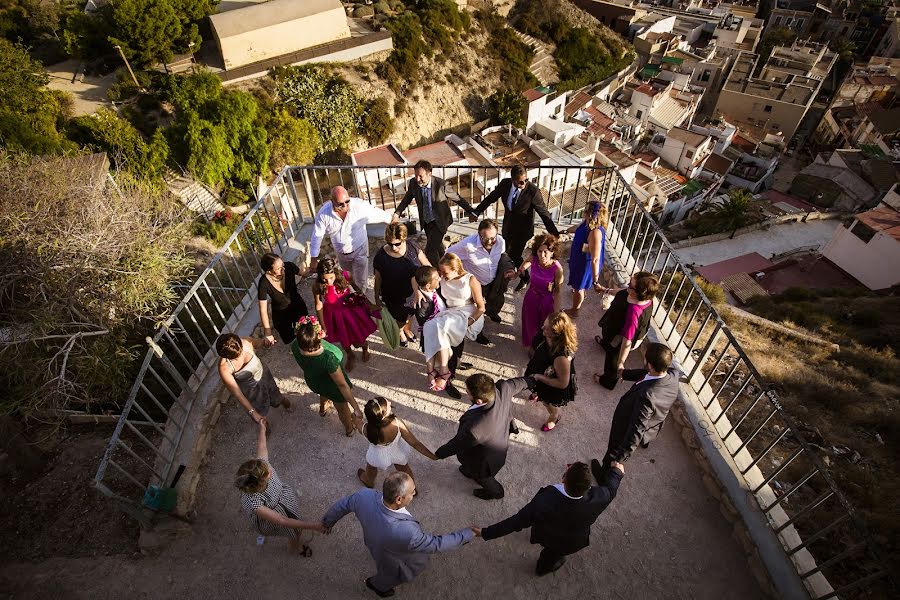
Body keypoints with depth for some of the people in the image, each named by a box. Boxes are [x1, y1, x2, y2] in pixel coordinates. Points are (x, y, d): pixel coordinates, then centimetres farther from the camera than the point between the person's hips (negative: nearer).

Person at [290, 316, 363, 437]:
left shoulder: (295, 345, -31)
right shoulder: (328, 358, -47)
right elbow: (342, 385, -36)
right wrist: (356, 408, -25)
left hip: (311, 381, 5)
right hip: (332, 387, -5)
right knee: (342, 408, 29)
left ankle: (322, 409, 75)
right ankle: (349, 429, 60)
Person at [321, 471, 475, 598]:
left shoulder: (365, 495, -35)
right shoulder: (406, 533, -49)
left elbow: (341, 505, -14)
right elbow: (435, 544, -31)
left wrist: (327, 521, 9)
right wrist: (467, 534, -17)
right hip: (393, 558, -5)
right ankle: (378, 584, 59)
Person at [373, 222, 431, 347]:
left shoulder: (412, 247, -19)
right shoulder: (381, 256, -23)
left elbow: (427, 265, -7)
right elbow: (378, 279, -10)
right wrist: (377, 299, -2)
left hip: (413, 291, 3)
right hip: (394, 298, -3)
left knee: (411, 313, 29)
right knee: (401, 319, 19)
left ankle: (407, 329, 65)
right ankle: (400, 332, 58)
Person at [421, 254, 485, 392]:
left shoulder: (470, 280, -5)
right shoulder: (442, 279, 8)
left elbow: (481, 307, -5)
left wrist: (468, 322, -18)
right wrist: (418, 292, -5)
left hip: (469, 315, -5)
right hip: (450, 314, 5)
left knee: (440, 326, -35)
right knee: (430, 326, -31)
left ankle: (444, 371, -30)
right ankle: (431, 370, -33)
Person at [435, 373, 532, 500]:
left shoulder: (473, 428, -49)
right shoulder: (503, 389, -34)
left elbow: (455, 445, -28)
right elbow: (518, 383, -10)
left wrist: (438, 454, -6)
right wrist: (531, 379, 14)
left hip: (485, 458, -6)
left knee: (482, 476, 30)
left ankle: (495, 491, 60)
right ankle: (471, 472, 69)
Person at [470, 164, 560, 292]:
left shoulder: (533, 190, -27)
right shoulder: (505, 183, -15)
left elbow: (544, 213, -21)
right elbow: (491, 198, 1)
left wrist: (555, 234, -22)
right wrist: (476, 212, 7)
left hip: (522, 229, -5)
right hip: (507, 226, 5)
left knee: (514, 256, 3)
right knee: (504, 252, 21)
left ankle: (524, 278, 32)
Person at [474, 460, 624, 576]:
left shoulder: (544, 500, -45)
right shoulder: (598, 498, -40)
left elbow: (517, 521, -34)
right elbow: (609, 489, -16)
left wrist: (486, 533, -21)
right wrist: (617, 472, 5)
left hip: (545, 535, 0)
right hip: (571, 544, 0)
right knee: (553, 553, 33)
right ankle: (543, 568, 62)